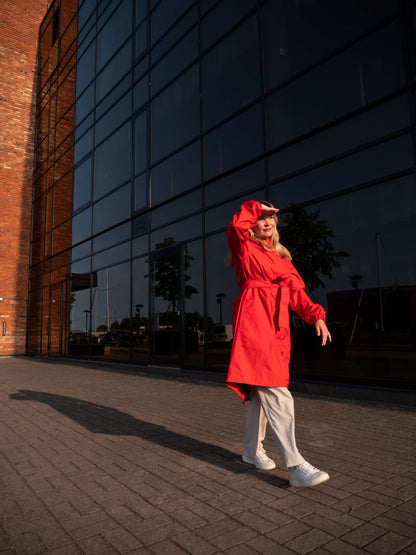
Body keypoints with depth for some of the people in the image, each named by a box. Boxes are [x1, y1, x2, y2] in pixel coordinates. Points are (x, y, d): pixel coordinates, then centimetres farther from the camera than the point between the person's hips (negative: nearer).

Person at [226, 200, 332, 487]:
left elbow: (296, 290, 16)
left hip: (277, 325, 7)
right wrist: (255, 207, 1)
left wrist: (316, 315, 3)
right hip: (254, 320, -7)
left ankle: (253, 450, 27)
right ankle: (296, 466, -12)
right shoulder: (245, 248, 6)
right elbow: (236, 226, -17)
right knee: (275, 393, -13)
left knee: (263, 391, 12)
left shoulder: (281, 256, 24)